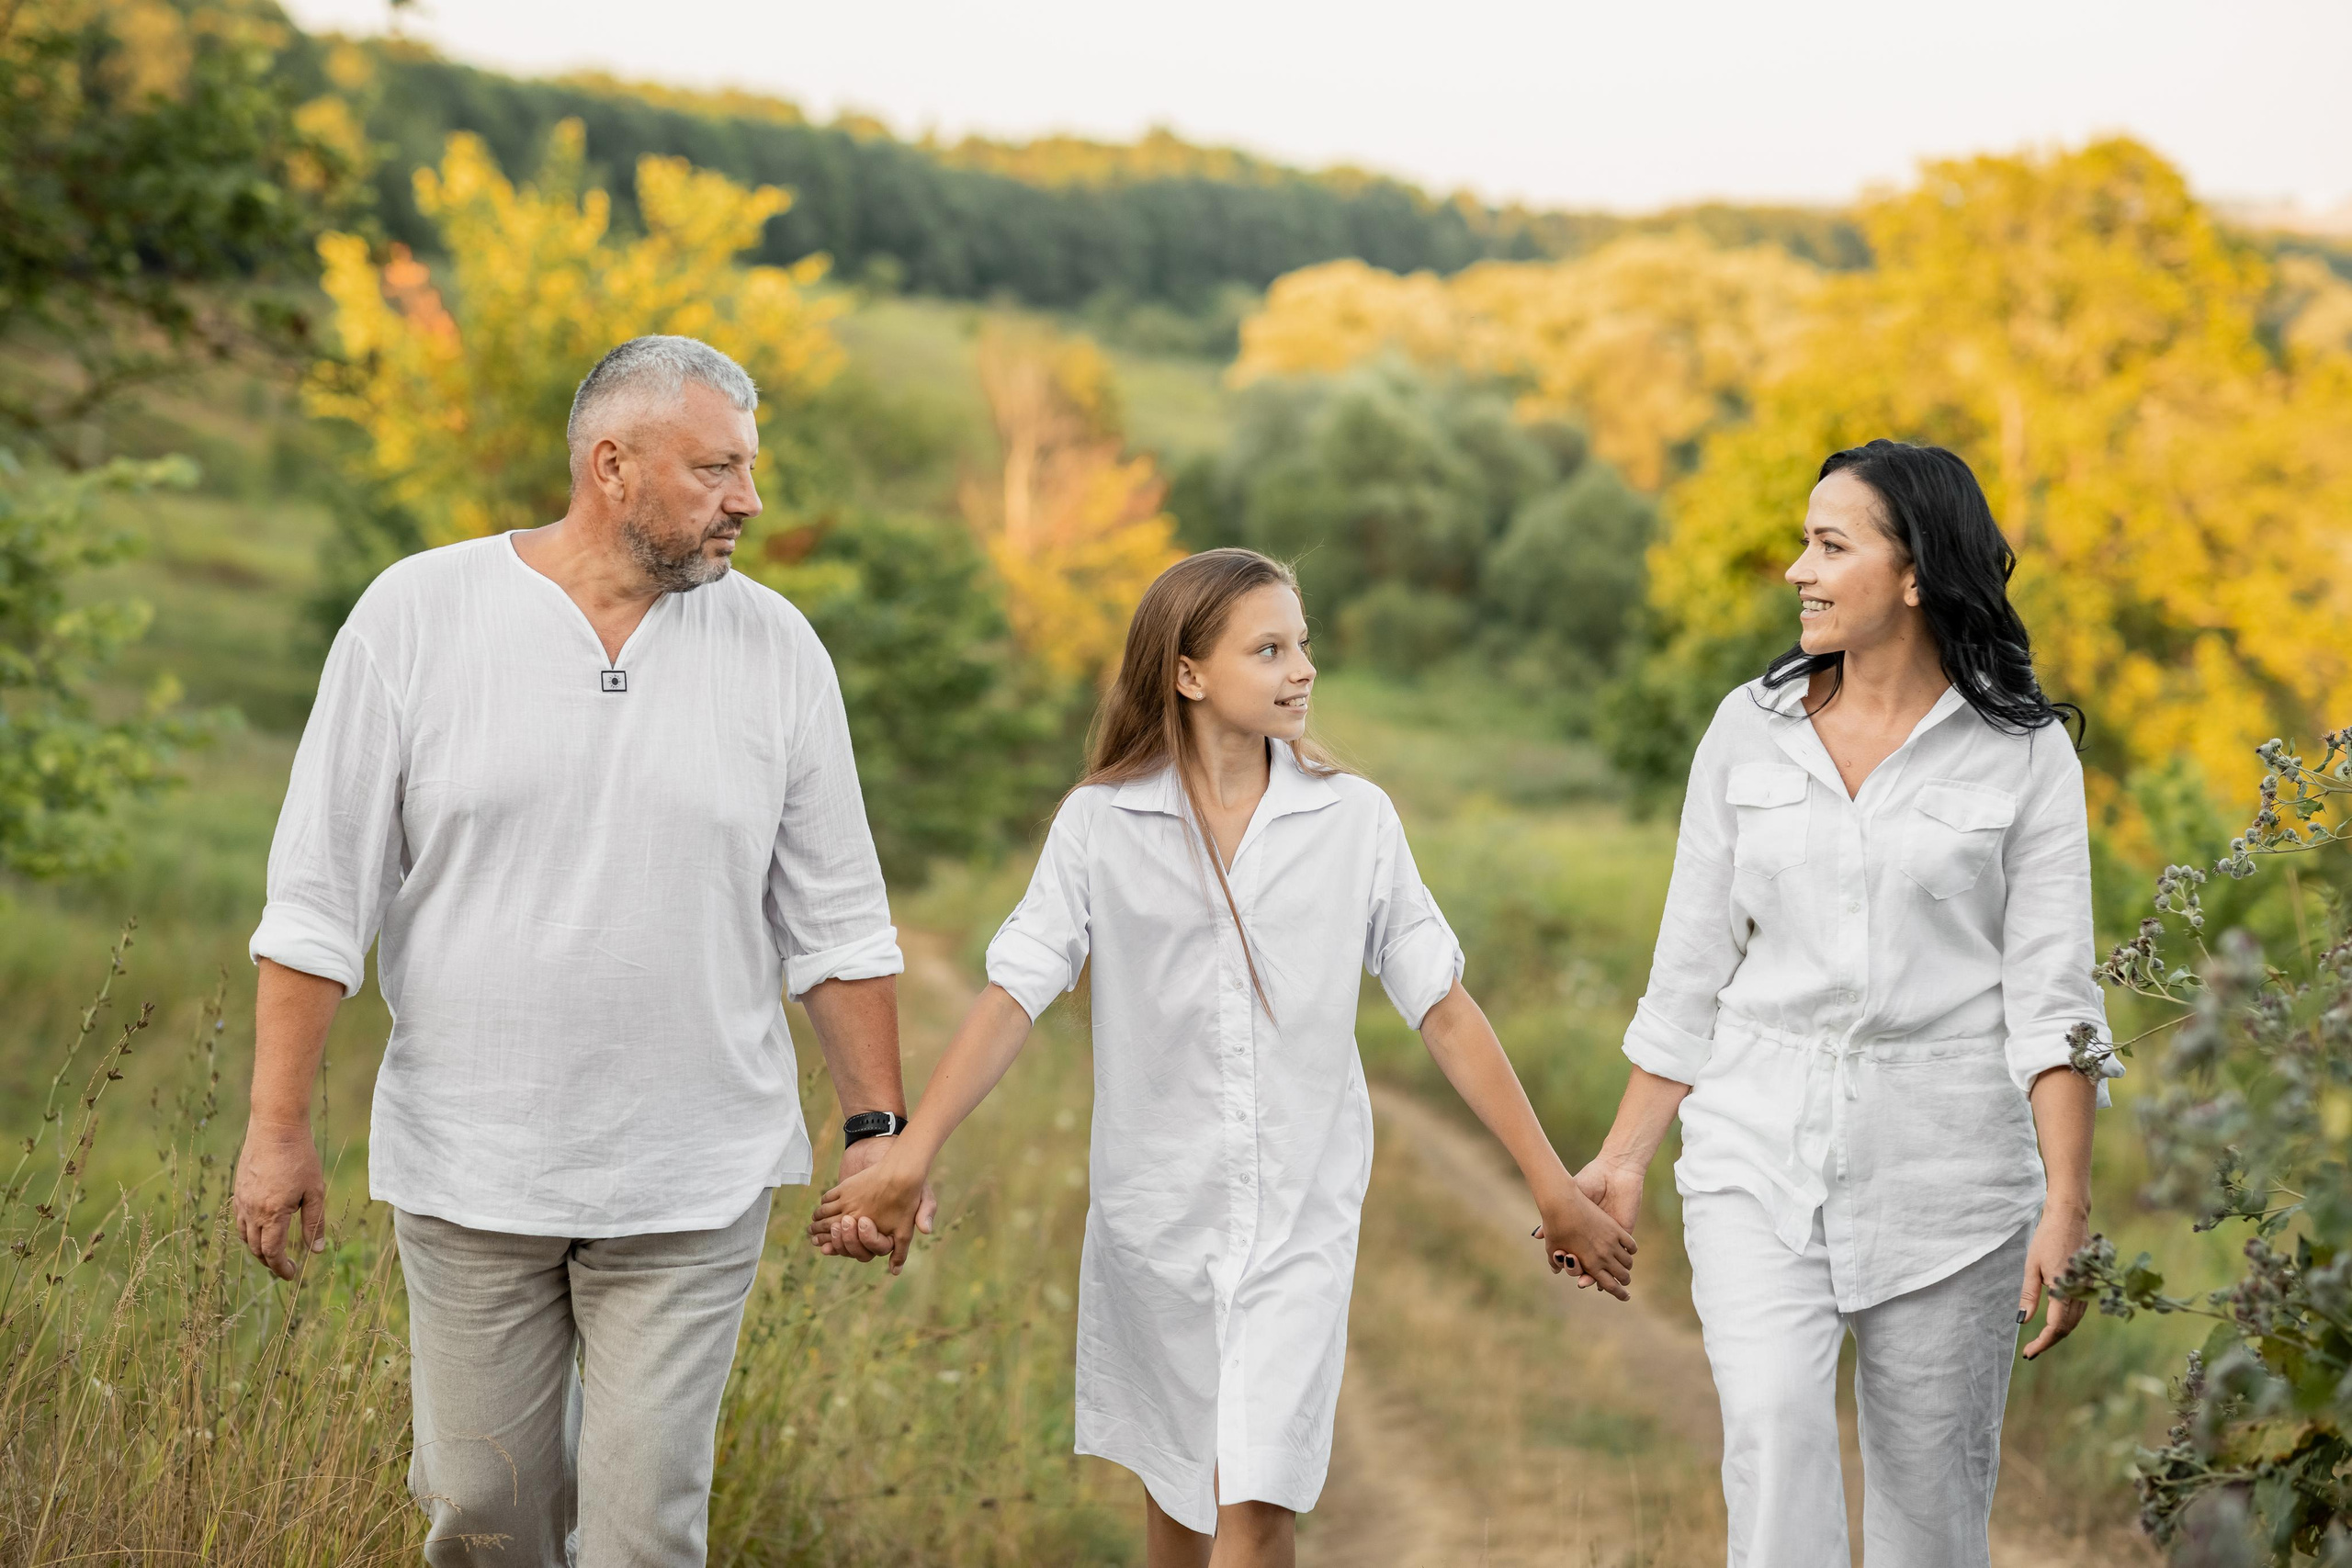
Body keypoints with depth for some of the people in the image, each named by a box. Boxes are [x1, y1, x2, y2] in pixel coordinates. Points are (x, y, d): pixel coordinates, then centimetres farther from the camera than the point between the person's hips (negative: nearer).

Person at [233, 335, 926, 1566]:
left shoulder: (776, 648, 2)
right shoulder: (416, 614, -4)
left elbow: (836, 920, 7)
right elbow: (319, 894, -3)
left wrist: (875, 1128, 4)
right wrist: (278, 1128, -6)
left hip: (692, 1184, 1)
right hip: (466, 1170, 0)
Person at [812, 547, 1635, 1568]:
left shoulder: (1354, 819, -2)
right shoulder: (1101, 823, -4)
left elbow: (1442, 1008, 1)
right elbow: (1014, 994, -9)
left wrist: (1553, 1187, 1)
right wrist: (906, 1159, -21)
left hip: (1300, 1217, -1)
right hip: (1153, 1210, 1)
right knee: (1174, 1483, 16)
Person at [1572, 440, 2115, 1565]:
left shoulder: (2025, 752, -2)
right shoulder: (1749, 730, 6)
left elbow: (2051, 995, -6)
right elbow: (1691, 969, 11)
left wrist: (2067, 1206, -14)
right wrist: (1624, 1159, 9)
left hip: (1947, 1165, -1)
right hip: (1762, 1147, 2)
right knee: (1772, 1421, -19)